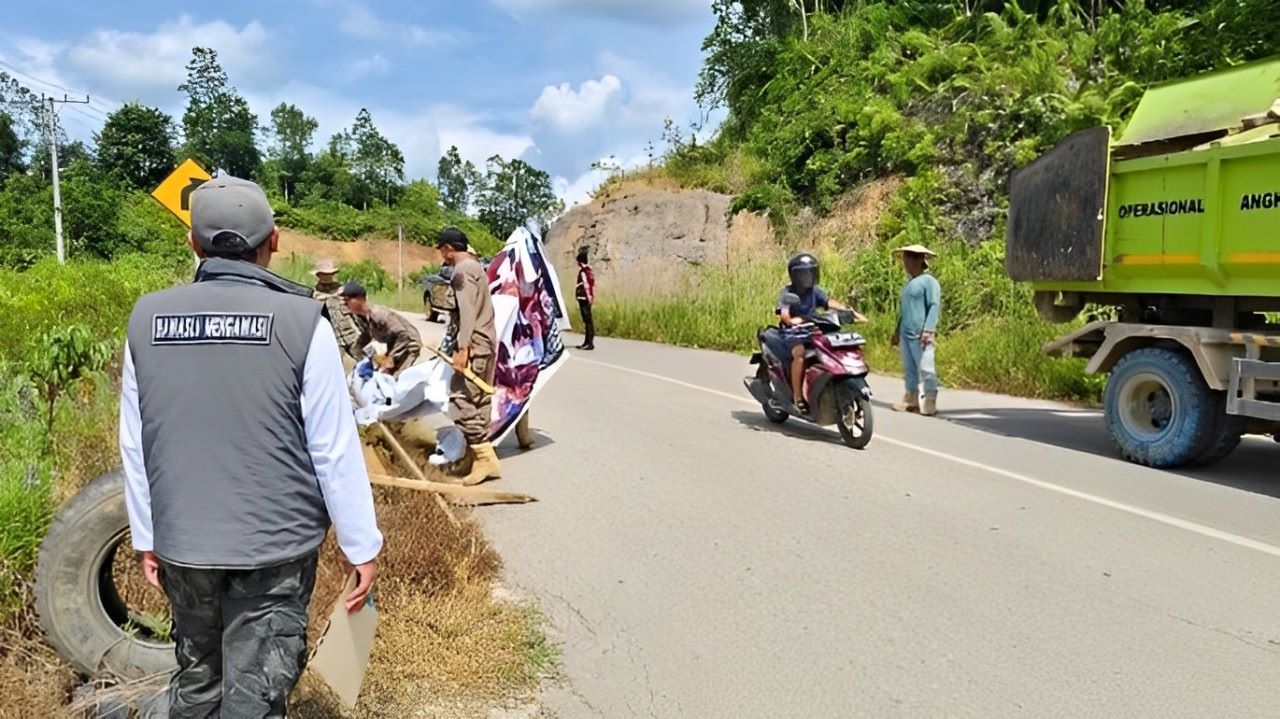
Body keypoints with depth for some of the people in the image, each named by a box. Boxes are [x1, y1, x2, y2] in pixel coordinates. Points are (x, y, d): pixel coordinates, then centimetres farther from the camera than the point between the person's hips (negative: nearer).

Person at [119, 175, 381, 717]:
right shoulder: (300, 321, -13)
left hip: (182, 545, 4)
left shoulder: (147, 318, -1)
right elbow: (335, 450, -11)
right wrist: (362, 546, -2)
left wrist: (146, 537, 18)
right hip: (274, 548, -4)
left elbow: (135, 447, 6)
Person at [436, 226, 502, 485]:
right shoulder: (475, 267, 20)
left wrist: (462, 347, -23)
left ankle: (485, 458, -13)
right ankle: (483, 457, 13)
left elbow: (467, 312, -19)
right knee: (479, 401, 11)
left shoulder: (463, 270, -10)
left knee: (461, 398, -12)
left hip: (474, 345, -10)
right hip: (486, 343, 10)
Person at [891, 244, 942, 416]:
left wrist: (928, 330, -21)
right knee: (909, 368, 10)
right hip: (906, 334, 8)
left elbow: (935, 306, -13)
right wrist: (897, 330, 24)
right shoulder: (908, 283, 20)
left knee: (925, 368, -10)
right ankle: (911, 399, 16)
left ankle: (930, 403, -6)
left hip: (920, 335, -8)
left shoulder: (929, 281, -6)